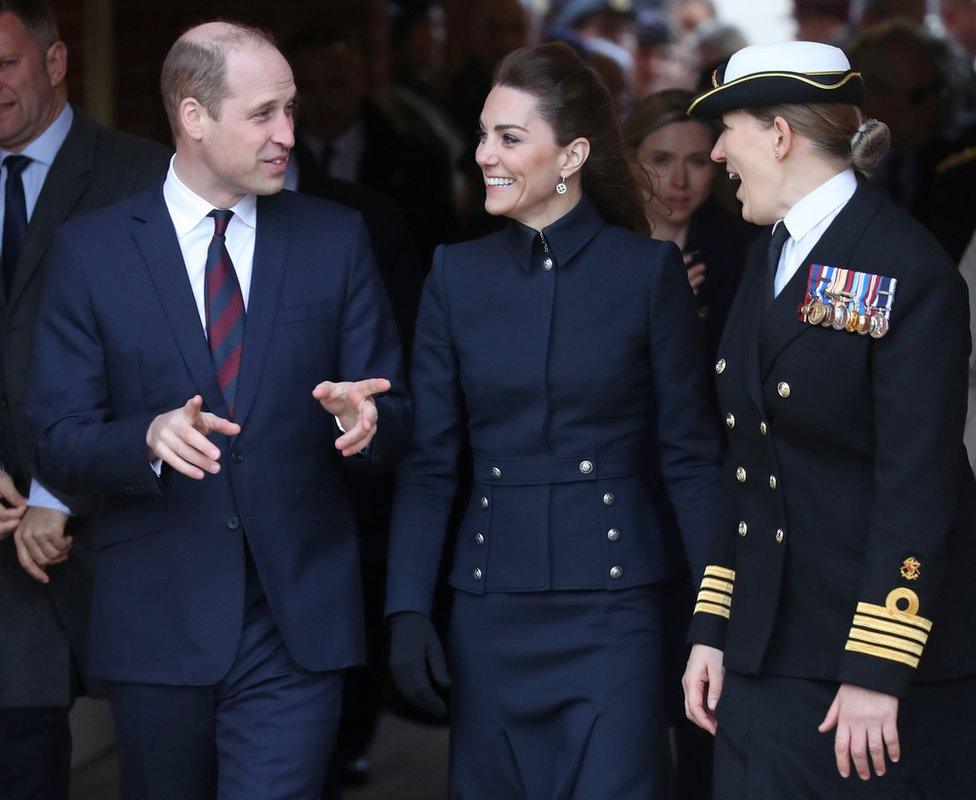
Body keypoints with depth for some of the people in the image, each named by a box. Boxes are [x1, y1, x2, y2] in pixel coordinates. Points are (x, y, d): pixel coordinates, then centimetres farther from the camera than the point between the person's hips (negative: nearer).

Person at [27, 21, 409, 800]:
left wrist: (367, 418, -18)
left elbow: (394, 411, 6)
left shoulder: (336, 239, 5)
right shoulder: (91, 251, 1)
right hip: (156, 622, 0)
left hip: (296, 622, 0)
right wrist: (151, 438, -23)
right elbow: (59, 441, -2)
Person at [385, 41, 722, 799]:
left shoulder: (649, 270, -2)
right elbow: (428, 461, 5)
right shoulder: (458, 274, 5)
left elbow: (691, 456, -1)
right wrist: (407, 610, -4)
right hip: (492, 610, 3)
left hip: (614, 607, -3)